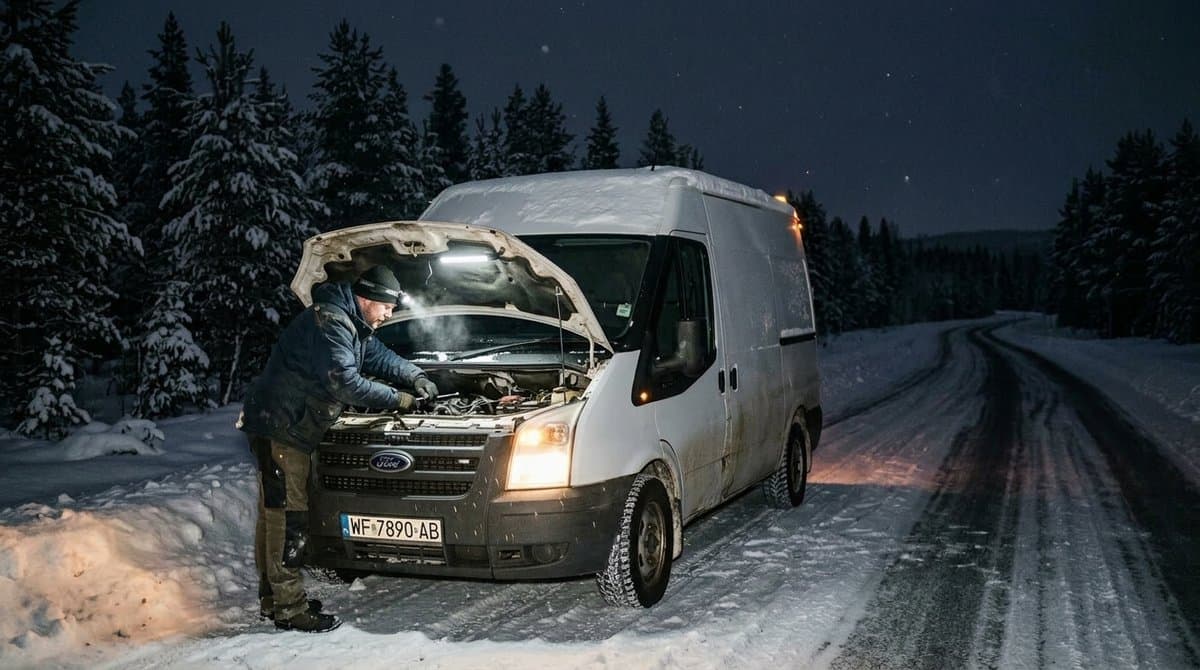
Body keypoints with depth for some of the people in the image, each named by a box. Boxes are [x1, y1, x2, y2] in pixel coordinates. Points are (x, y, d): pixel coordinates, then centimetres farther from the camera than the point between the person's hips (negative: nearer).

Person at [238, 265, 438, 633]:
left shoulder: (351, 324, 14)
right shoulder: (328, 323, -20)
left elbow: (377, 354, 29)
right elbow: (346, 384, -23)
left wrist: (415, 376, 15)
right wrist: (397, 400, -14)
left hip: (289, 427, 11)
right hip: (278, 426, -11)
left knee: (274, 513, 16)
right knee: (288, 516, -9)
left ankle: (272, 597, 25)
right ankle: (289, 609, -6)